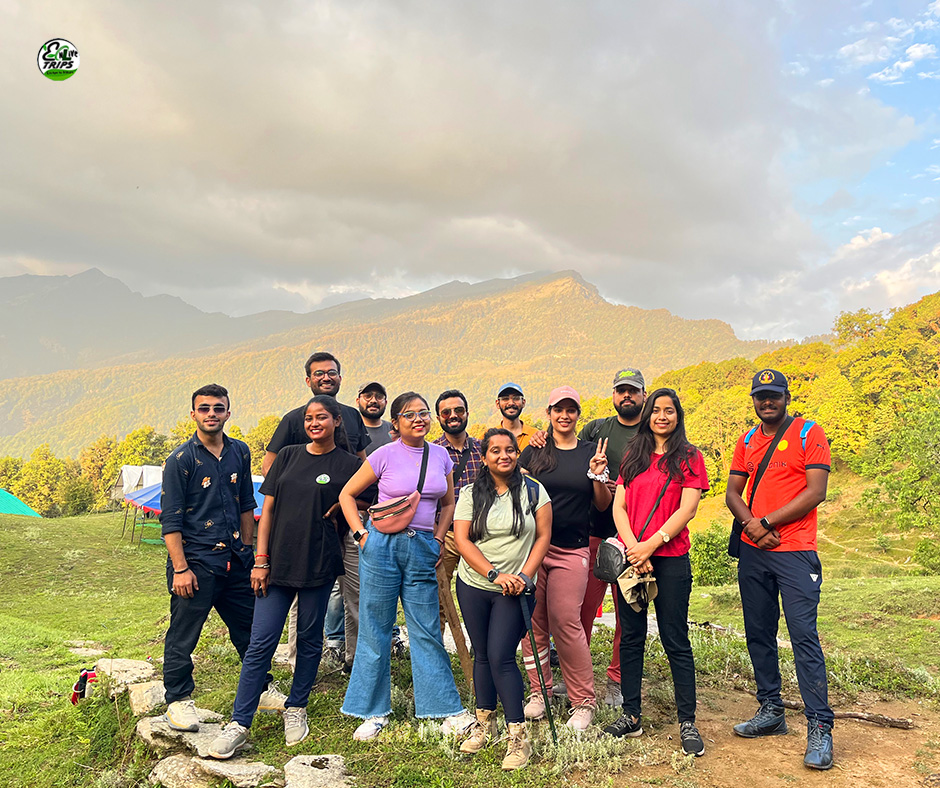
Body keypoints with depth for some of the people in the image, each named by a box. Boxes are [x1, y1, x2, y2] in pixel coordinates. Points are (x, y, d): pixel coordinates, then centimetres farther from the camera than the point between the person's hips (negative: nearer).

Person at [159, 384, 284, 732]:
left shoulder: (240, 452, 7)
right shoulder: (181, 459, -9)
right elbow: (170, 519, -10)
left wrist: (247, 551, 13)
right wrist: (180, 569, -14)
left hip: (234, 559, 5)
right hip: (196, 561, -5)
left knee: (250, 627, 14)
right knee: (183, 634, 4)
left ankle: (262, 690, 31)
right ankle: (178, 700, 24)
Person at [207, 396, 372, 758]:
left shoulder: (348, 464, 1)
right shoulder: (288, 456, 8)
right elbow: (268, 509, 7)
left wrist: (341, 507, -7)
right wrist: (261, 559, 1)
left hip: (319, 564, -1)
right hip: (278, 561, 2)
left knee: (310, 639, 10)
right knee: (261, 642, 0)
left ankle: (296, 709, 29)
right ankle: (239, 725, 8)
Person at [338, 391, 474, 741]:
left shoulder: (440, 456, 6)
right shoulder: (385, 455, -4)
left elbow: (449, 504, 18)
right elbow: (347, 494, 3)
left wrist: (437, 540, 7)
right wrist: (362, 535, -4)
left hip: (423, 548, 2)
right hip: (382, 545, -2)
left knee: (427, 631, 6)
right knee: (375, 630, 6)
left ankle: (449, 708, 17)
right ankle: (374, 711, 20)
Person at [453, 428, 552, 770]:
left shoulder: (533, 491, -2)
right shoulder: (471, 494, 0)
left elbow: (543, 536, -1)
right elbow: (462, 540, -6)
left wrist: (525, 575, -12)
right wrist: (495, 573, -15)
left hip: (515, 589, -2)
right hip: (473, 586, 3)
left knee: (501, 657, -8)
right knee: (482, 655, 12)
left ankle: (518, 736, 3)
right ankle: (485, 722, 31)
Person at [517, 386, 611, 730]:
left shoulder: (590, 452, 7)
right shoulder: (534, 451, 7)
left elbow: (603, 505, 8)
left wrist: (598, 474, -9)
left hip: (572, 550, -1)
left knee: (566, 622, -6)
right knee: (533, 621, 4)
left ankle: (584, 701, 7)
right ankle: (538, 692, 20)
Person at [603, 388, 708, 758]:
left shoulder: (689, 457, 2)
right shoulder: (633, 456, 12)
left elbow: (687, 509, -8)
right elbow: (618, 506, 6)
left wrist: (651, 544, -15)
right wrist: (633, 547, -8)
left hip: (670, 558, -3)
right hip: (630, 556, 4)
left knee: (675, 641, 2)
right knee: (631, 637, 9)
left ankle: (687, 722, 14)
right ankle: (631, 716, 20)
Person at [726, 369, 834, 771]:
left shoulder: (809, 434, -3)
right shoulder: (747, 441, 13)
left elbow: (816, 492, -11)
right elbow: (732, 492, 11)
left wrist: (768, 522, -13)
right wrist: (751, 522, -9)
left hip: (795, 552, -6)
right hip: (752, 552, 6)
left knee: (804, 635, -8)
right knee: (758, 633, 11)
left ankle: (819, 728, 1)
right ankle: (771, 711, 25)